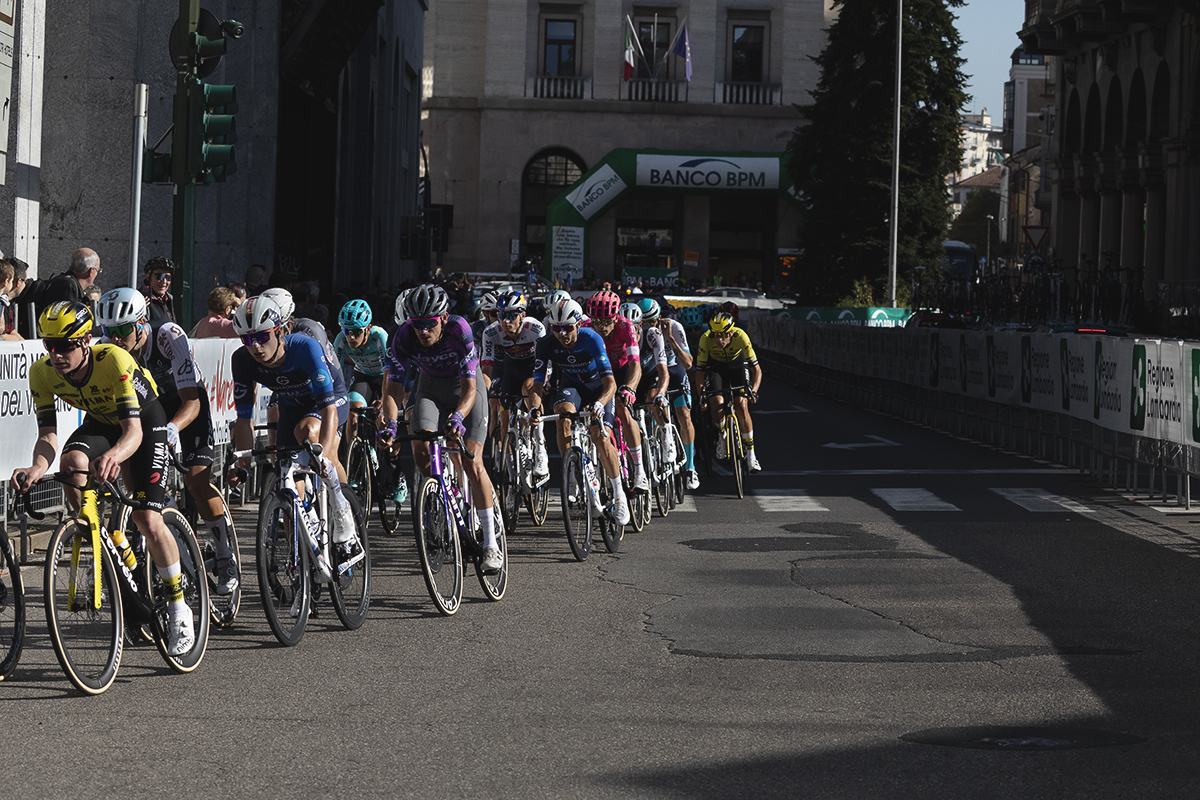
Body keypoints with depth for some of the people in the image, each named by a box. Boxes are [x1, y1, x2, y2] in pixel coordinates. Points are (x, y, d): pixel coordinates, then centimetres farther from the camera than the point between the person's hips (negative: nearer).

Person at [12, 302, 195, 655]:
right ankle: (118, 553, -10)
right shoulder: (43, 373, -24)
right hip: (99, 422, 4)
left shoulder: (114, 361, -37)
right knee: (71, 463, -31)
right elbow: (48, 434, -26)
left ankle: (179, 611, 4)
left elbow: (134, 432, -43)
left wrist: (114, 455, -66)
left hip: (144, 419, -4)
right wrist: (37, 467, -49)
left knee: (148, 520, -16)